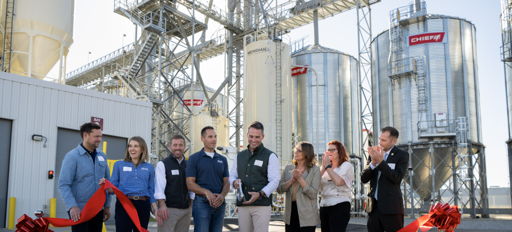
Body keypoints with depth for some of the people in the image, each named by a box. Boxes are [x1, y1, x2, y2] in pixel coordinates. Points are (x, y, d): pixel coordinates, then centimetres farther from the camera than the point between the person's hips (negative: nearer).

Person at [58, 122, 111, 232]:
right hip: (80, 210, -5)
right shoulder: (72, 156, -9)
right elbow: (64, 185, -14)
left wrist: (107, 206, 10)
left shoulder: (101, 156, 8)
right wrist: (72, 206, -24)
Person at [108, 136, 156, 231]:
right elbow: (113, 186, 6)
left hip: (143, 206, 2)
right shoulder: (119, 164, 8)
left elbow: (151, 190, 13)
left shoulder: (149, 167, 12)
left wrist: (155, 209, 4)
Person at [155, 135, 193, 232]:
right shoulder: (162, 164, -4)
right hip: (169, 209, -5)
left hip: (186, 209, 5)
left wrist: (191, 205, 11)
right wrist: (162, 205, -24)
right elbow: (159, 186, -13)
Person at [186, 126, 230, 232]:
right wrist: (206, 192, -20)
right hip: (202, 203, -4)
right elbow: (190, 184, -5)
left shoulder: (222, 159, 12)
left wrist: (222, 195, -10)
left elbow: (226, 182, 11)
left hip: (219, 204, 4)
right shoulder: (194, 158, 0)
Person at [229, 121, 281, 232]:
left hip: (262, 205, -4)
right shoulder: (240, 156, 16)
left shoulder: (270, 156, -1)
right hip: (242, 205, 5)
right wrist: (234, 182, -4)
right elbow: (232, 175, 21)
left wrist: (260, 194, -23)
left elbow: (274, 180, -8)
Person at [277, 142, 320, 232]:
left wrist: (299, 178, -14)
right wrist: (292, 179, -12)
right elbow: (279, 189, 2)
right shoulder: (288, 169, 10)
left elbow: (313, 194, -10)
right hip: (290, 212, 4)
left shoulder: (314, 170, -2)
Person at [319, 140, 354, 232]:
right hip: (324, 206, 6)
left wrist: (328, 166, -9)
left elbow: (339, 181, -19)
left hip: (340, 205, -6)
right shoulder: (326, 167, 16)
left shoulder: (346, 165, -1)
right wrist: (323, 167, -6)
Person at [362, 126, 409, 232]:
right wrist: (373, 162, -10)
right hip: (374, 206, 5)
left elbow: (397, 178, -14)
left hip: (391, 207, -5)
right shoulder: (375, 153, 11)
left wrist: (380, 161, -17)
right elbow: (364, 179, 5)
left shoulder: (402, 155, -2)